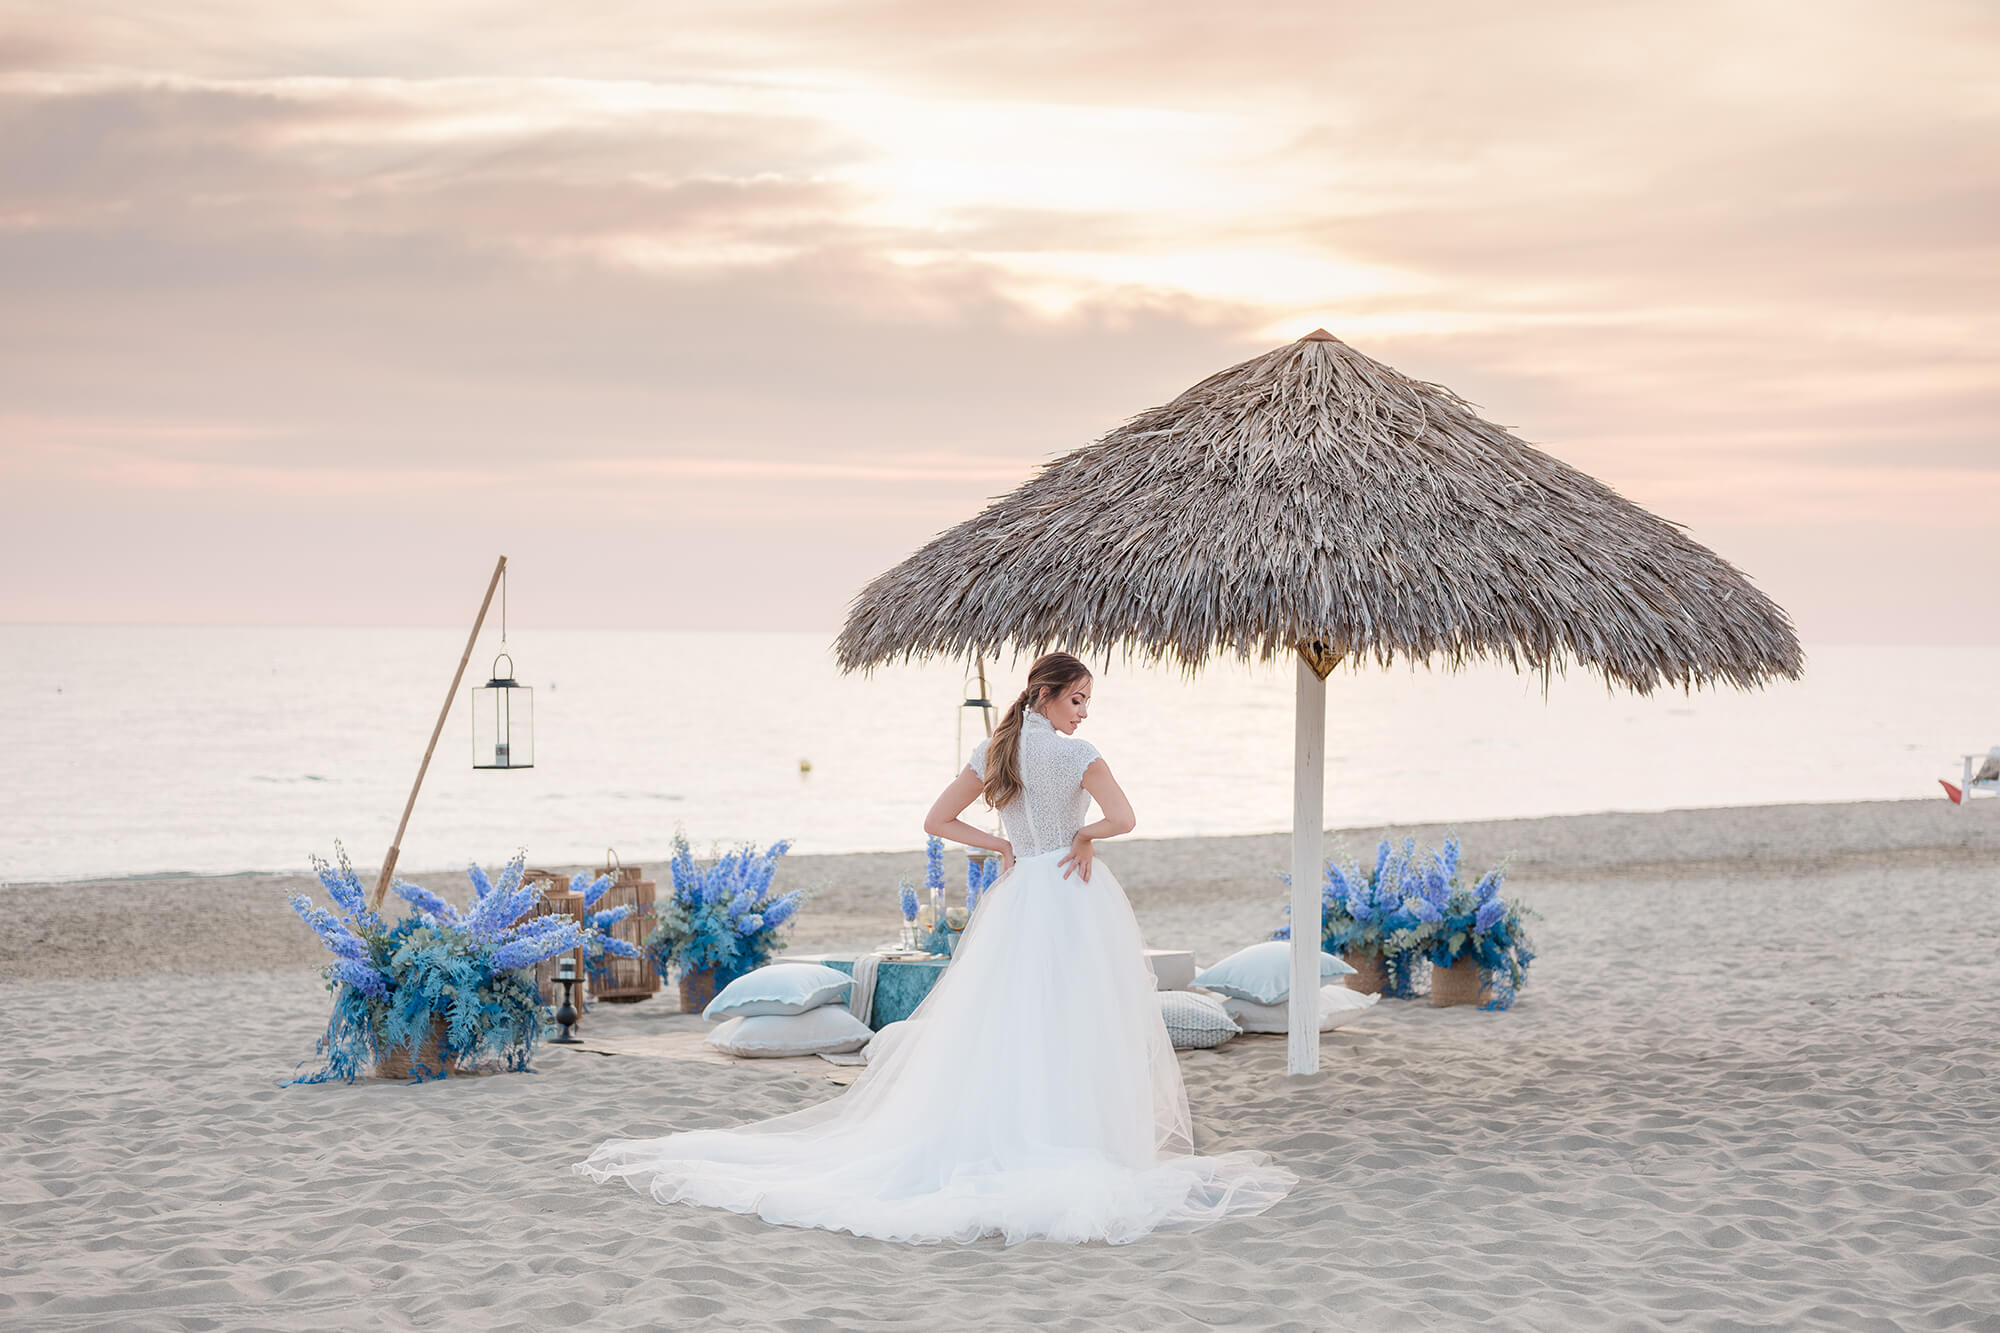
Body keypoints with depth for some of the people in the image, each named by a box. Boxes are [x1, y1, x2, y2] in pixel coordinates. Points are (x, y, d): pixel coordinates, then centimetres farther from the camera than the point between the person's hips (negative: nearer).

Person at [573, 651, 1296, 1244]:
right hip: (1078, 898, -6)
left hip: (1015, 897, 6)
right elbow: (1122, 819, -20)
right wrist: (1083, 836, -2)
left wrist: (999, 845, 8)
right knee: (1078, 1025, -1)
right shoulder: (1077, 753, -11)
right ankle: (1082, 1142, 0)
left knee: (1003, 1024, 9)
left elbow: (937, 820, 8)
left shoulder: (992, 751, 6)